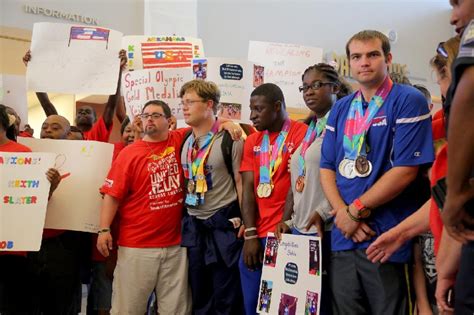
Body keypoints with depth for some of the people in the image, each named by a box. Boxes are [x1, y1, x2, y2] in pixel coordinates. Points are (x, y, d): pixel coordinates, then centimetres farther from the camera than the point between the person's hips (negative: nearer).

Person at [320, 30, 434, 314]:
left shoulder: (409, 101, -5)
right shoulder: (340, 109, 13)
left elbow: (406, 169, -14)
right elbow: (327, 168, 10)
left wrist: (356, 210, -11)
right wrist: (342, 213, -7)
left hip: (386, 239, -5)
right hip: (343, 236, 6)